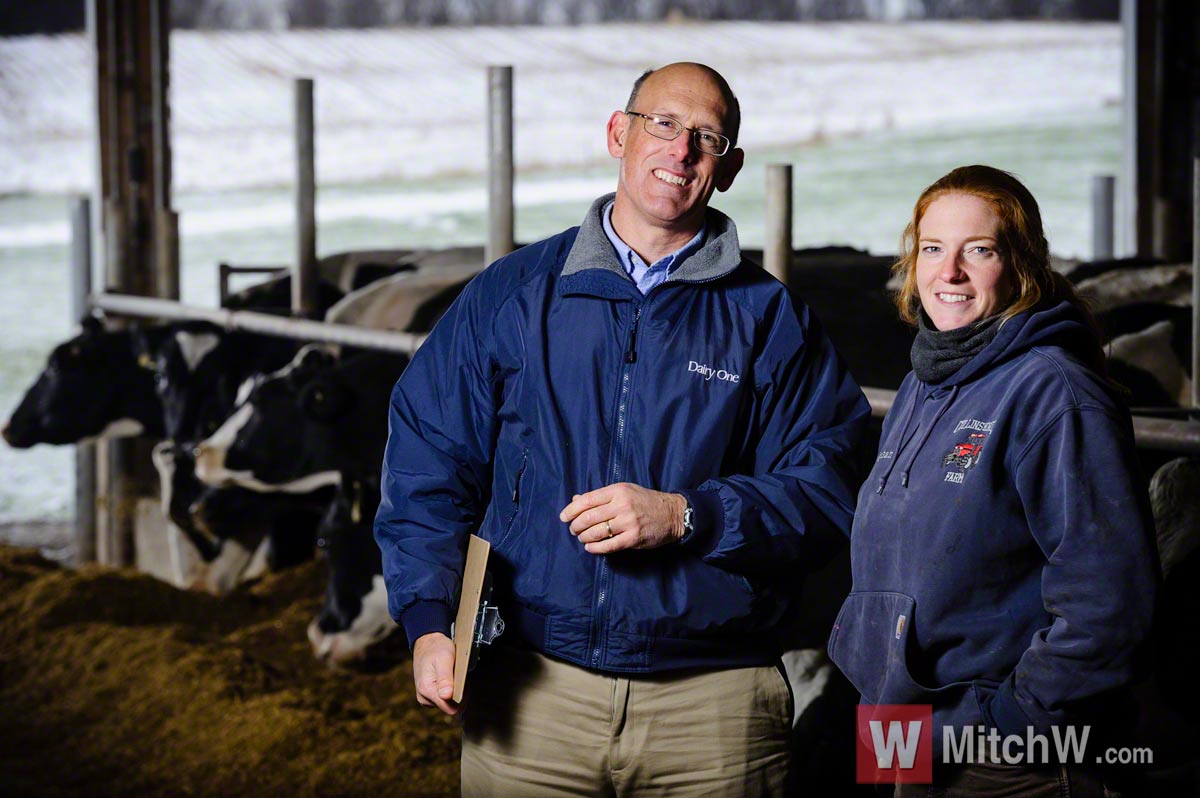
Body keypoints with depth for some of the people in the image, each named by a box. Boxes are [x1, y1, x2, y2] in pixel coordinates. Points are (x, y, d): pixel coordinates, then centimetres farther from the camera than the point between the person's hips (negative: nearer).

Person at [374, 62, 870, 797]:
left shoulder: (770, 320, 7)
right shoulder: (511, 294, 9)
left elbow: (824, 490, 0)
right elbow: (427, 465, 7)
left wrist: (685, 516, -14)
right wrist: (429, 622, -5)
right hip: (530, 695, 1)